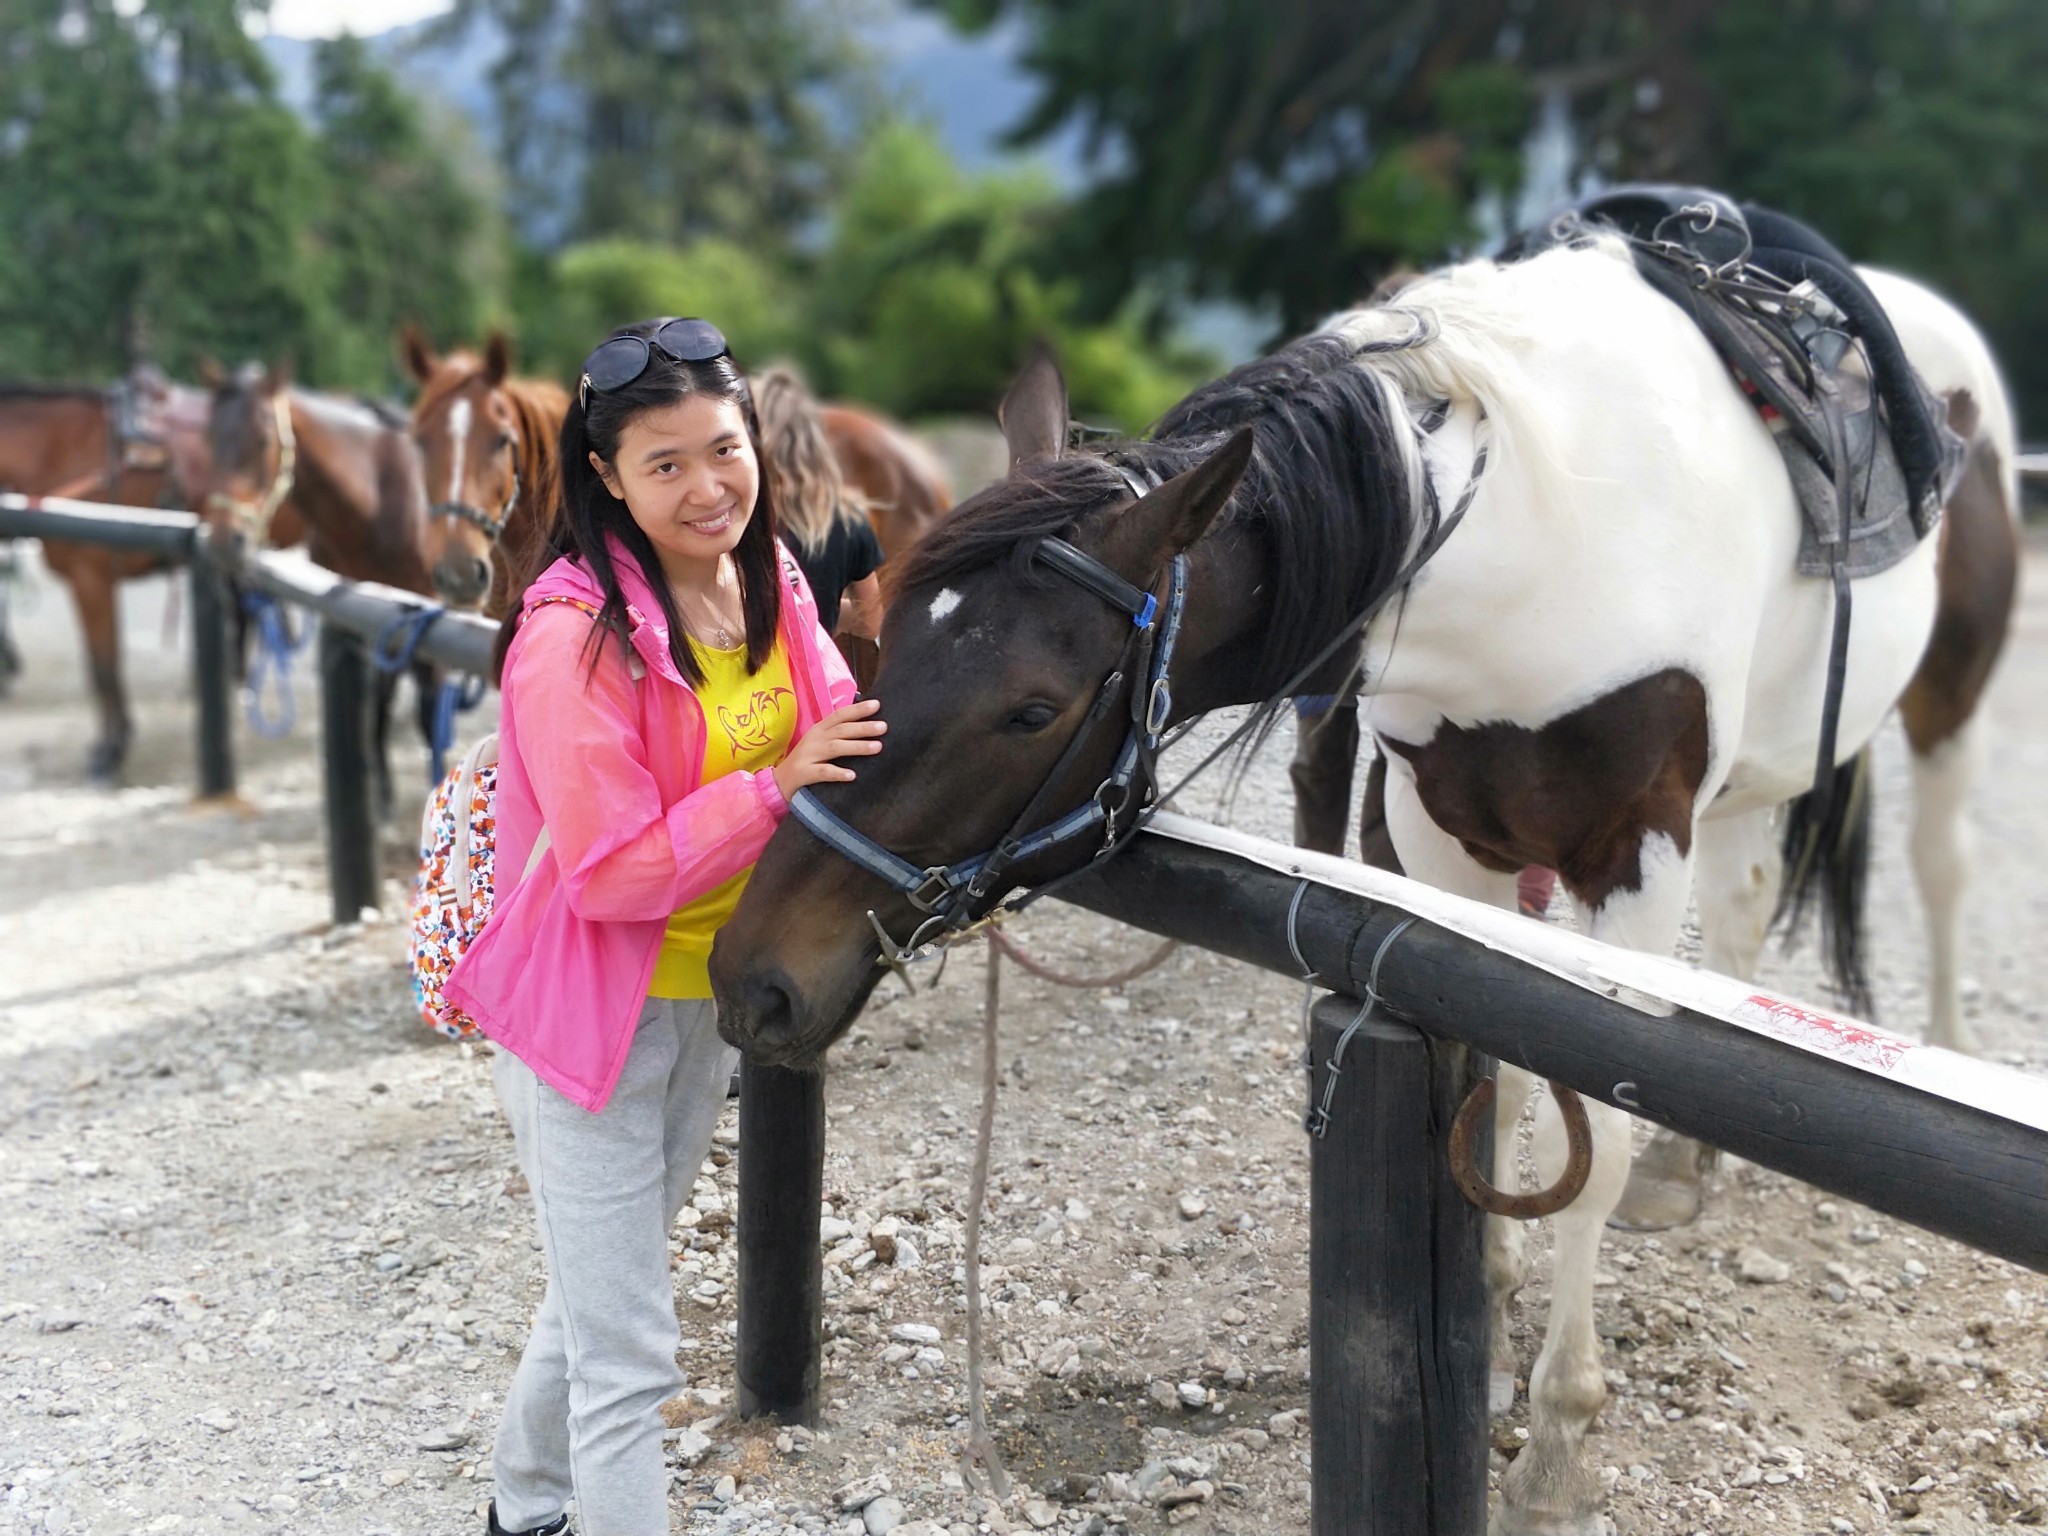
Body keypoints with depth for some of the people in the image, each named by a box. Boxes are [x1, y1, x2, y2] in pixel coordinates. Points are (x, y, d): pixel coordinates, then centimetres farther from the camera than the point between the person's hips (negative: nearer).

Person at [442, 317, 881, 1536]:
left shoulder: (769, 583, -3)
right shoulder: (578, 636, -26)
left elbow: (833, 733, 12)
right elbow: (612, 872, -26)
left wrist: (890, 735, -9)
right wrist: (776, 787, -32)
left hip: (714, 997, 8)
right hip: (597, 1011, -8)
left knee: (604, 1290, 26)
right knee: (627, 1360, 0)